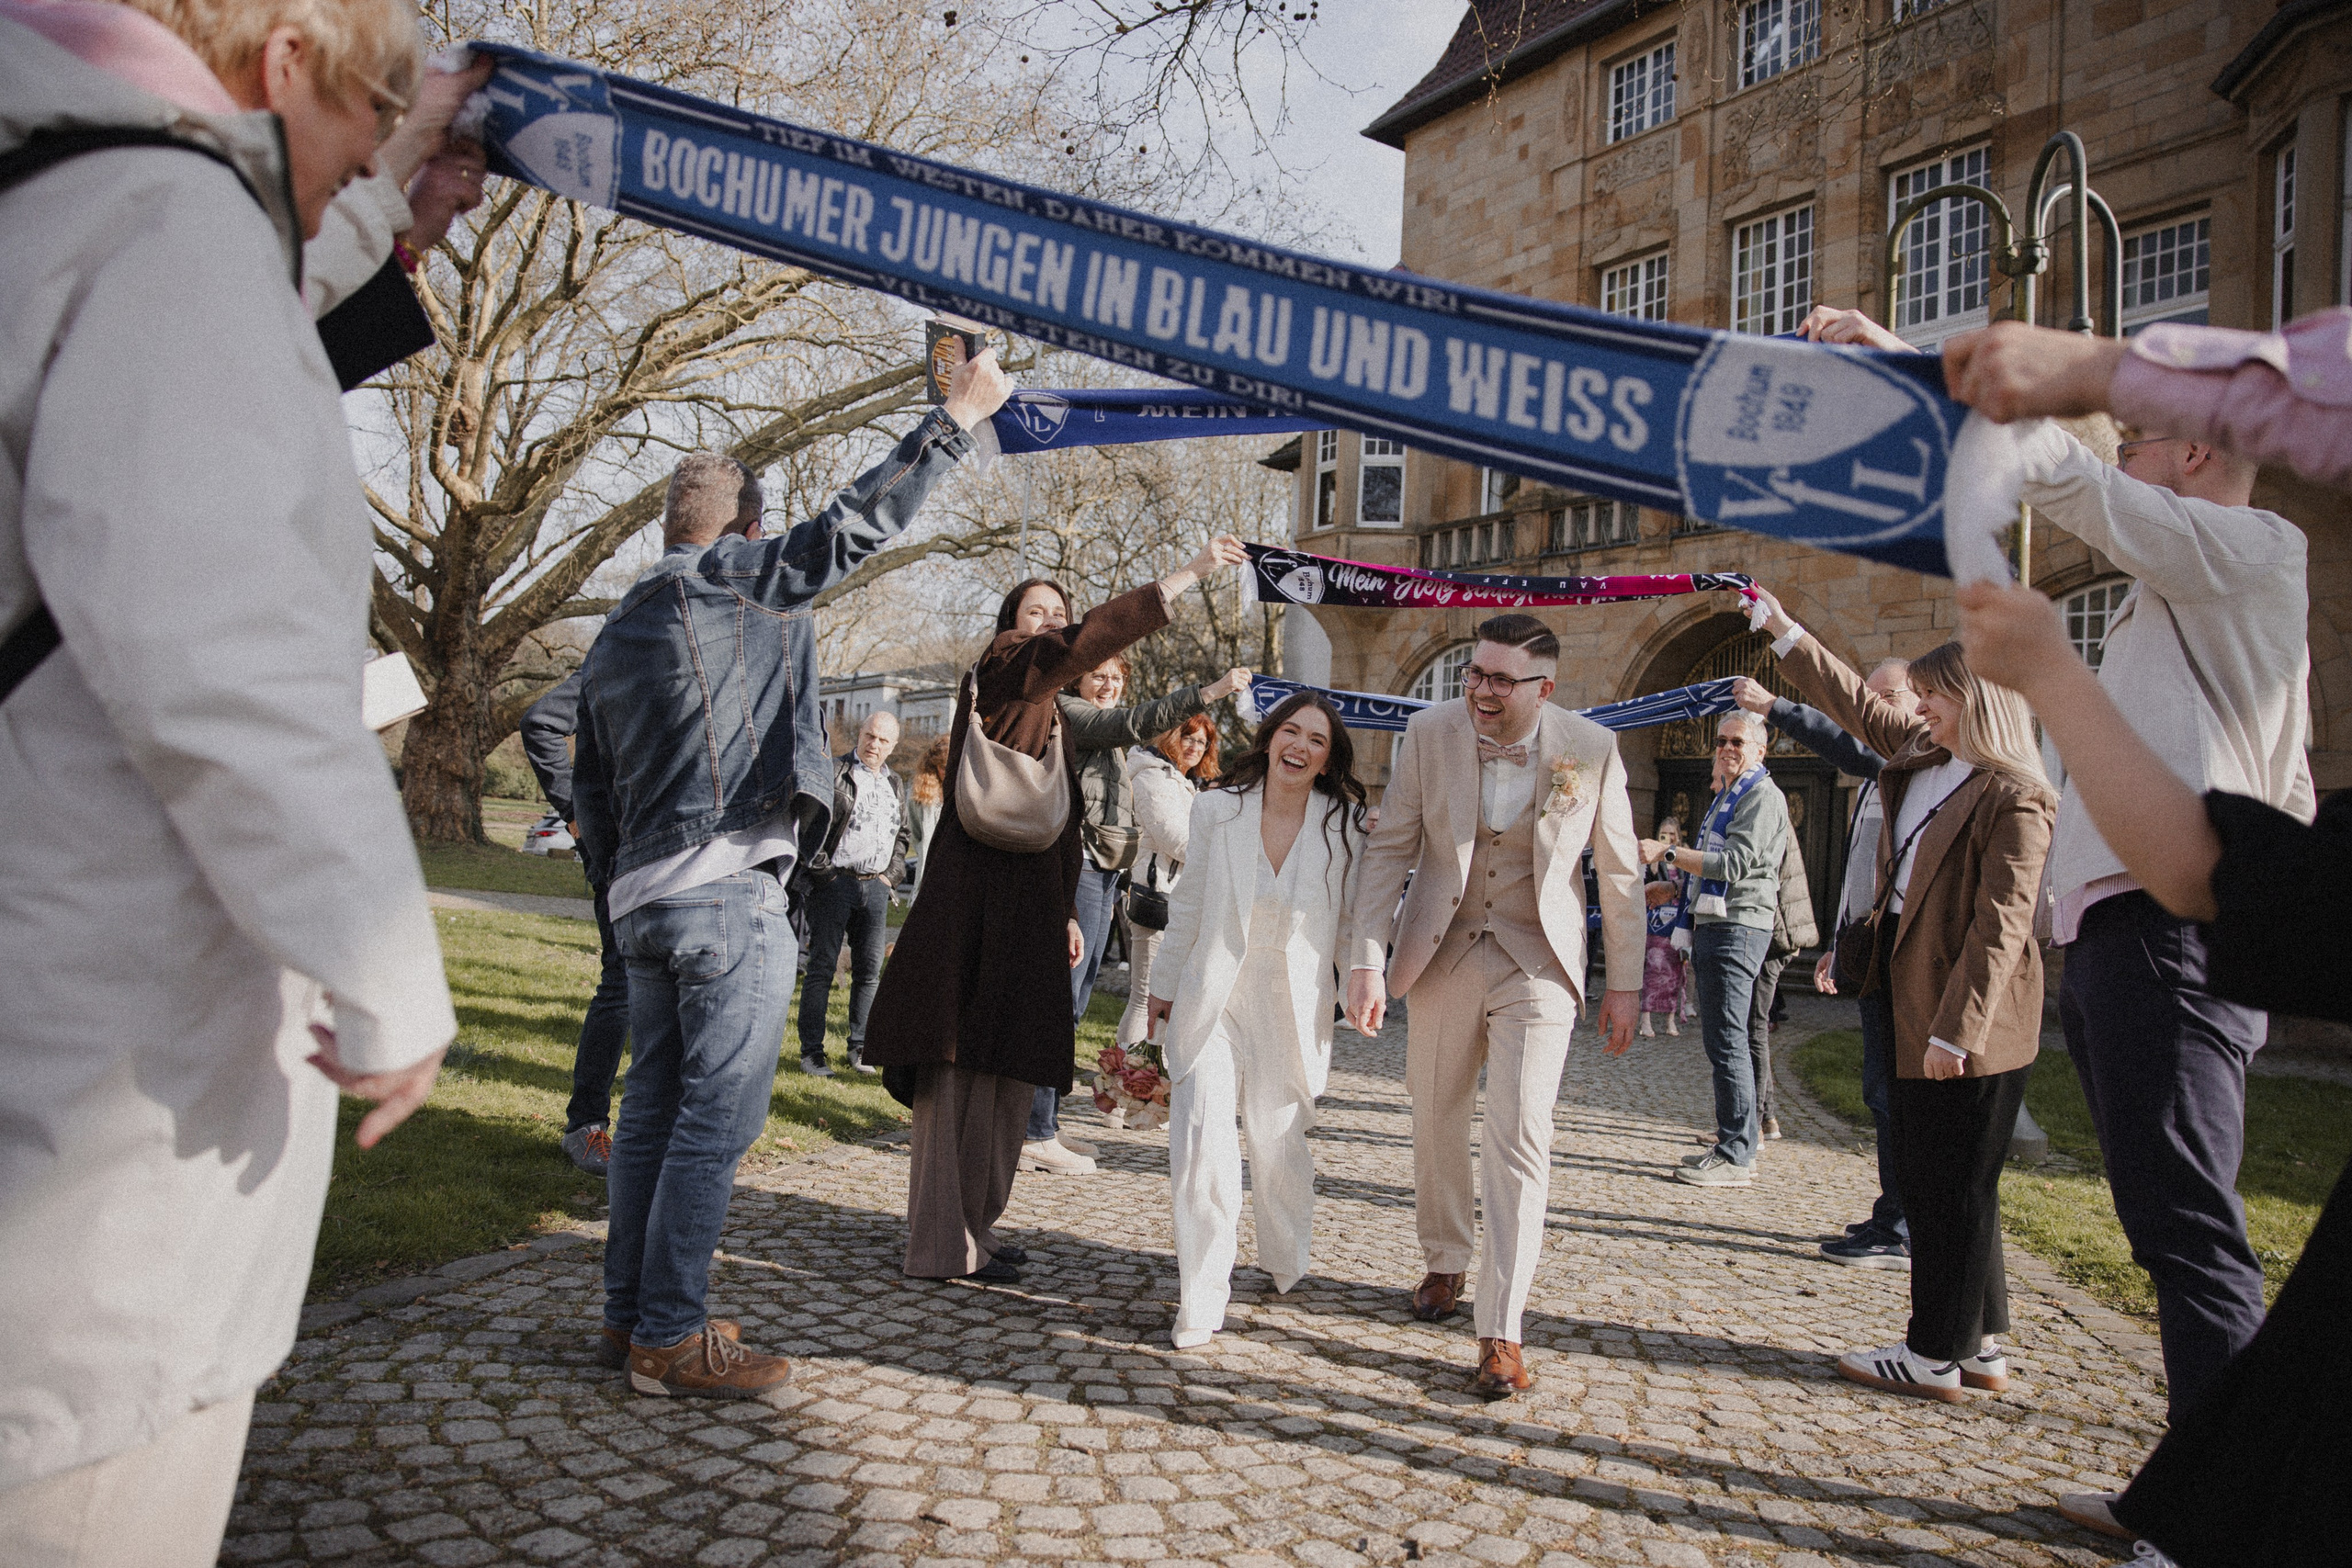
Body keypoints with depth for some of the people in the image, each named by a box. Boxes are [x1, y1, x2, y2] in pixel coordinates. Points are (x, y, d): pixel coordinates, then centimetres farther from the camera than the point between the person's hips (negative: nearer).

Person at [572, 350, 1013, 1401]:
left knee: (652, 1109, 14)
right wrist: (956, 416, -1)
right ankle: (670, 1340, 1)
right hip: (730, 897, -8)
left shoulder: (612, 637, 18)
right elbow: (859, 523, -8)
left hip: (643, 900, 8)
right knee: (716, 1120, -4)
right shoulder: (748, 580, -3)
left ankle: (631, 1311, 21)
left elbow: (591, 796, 20)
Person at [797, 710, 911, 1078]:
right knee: (822, 967, -2)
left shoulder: (894, 785, 16)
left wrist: (890, 874, 13)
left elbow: (903, 834, 25)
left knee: (870, 970, 7)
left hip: (875, 886, 6)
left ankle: (859, 1048, 17)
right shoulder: (833, 772, -3)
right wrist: (820, 869, -12)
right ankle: (811, 1052, 3)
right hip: (835, 880, -5)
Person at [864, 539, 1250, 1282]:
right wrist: (1186, 575, -24)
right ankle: (943, 1245, -1)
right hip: (977, 893, -9)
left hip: (1030, 900, 9)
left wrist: (1067, 911, 24)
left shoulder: (1054, 716, 23)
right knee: (962, 1066, -6)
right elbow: (1086, 640, -23)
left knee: (1007, 1069, 11)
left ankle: (972, 1226, 20)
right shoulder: (1004, 668, -4)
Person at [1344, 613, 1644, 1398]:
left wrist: (1625, 981, 4)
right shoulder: (1429, 731, -10)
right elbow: (1389, 849, -5)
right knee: (1437, 1122, 16)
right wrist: (1366, 958, -13)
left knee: (1520, 1138, -10)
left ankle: (1501, 1332, -2)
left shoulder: (1592, 749, -12)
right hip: (1442, 954, 3)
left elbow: (1619, 871, 0)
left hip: (1536, 963, -2)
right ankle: (1445, 1261, 41)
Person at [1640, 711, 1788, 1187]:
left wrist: (1667, 853, -22)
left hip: (1738, 928, -10)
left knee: (1727, 1039, -12)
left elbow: (1734, 863, -19)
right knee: (1721, 1038, 13)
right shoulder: (1725, 798, 22)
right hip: (1712, 925, 10)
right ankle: (1738, 1141, 20)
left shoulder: (1762, 796, -9)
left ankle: (1737, 1157, -10)